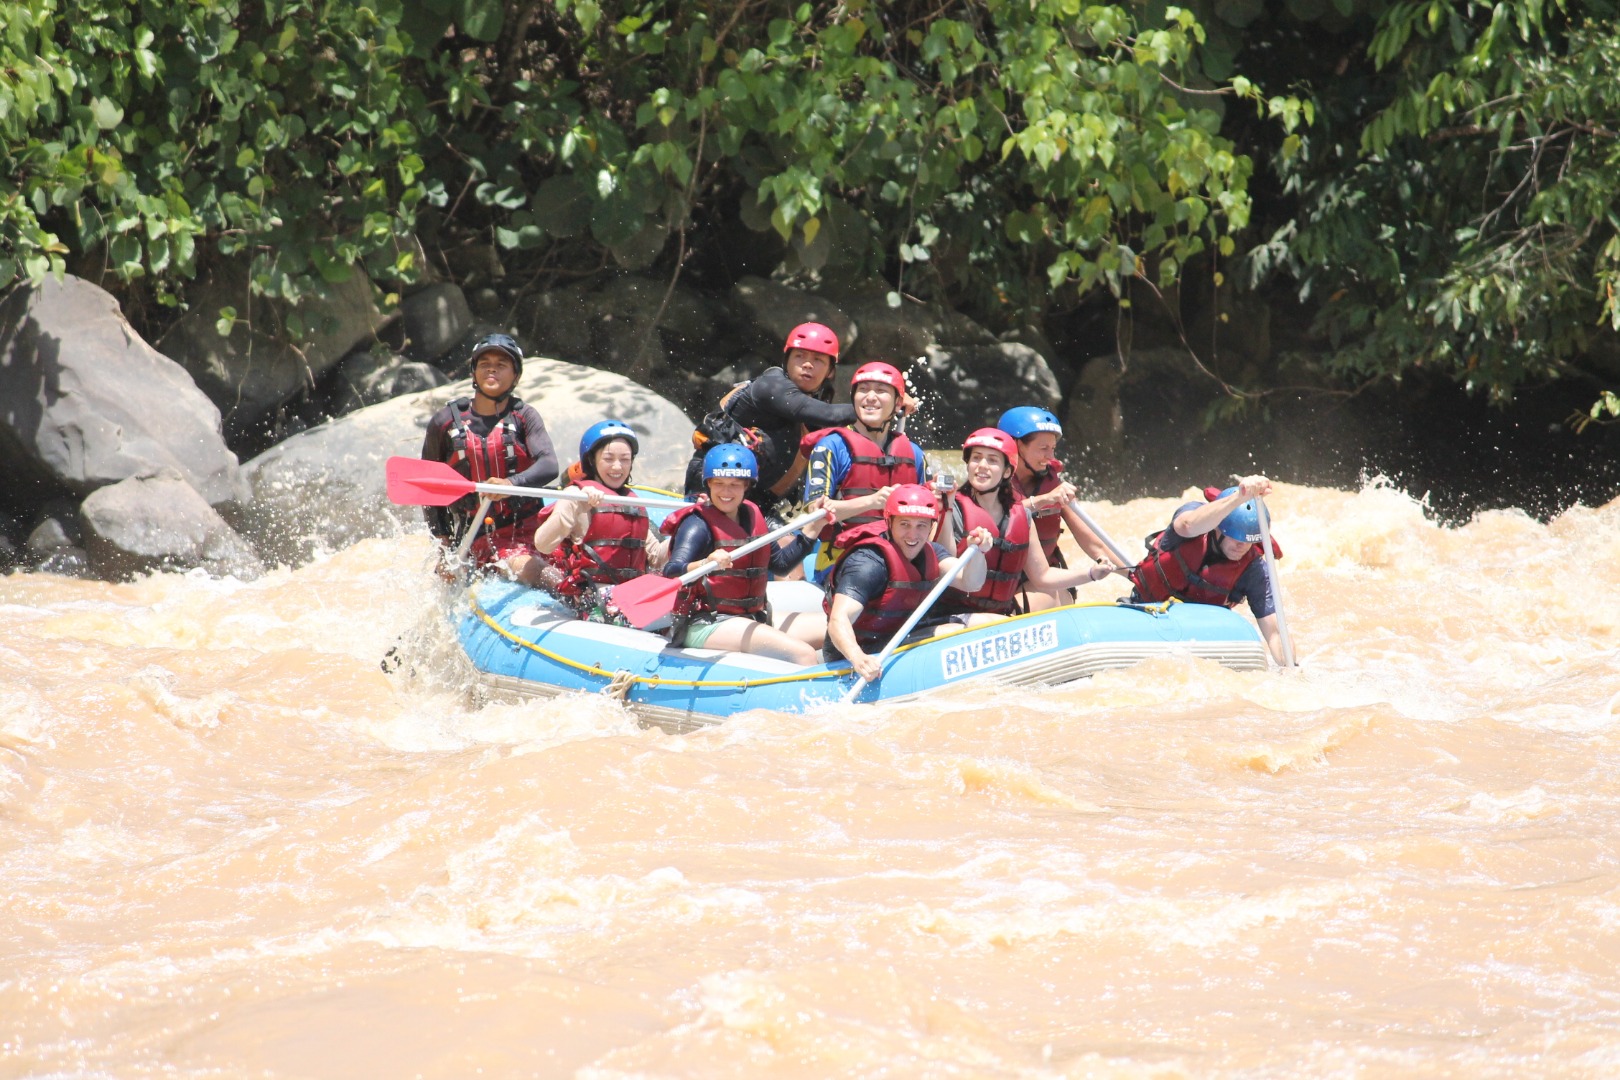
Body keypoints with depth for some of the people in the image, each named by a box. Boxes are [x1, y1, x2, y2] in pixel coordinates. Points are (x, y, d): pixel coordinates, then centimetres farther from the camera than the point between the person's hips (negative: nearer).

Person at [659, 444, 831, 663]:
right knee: (804, 654, -27)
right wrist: (704, 565, -47)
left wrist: (812, 529, 14)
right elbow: (671, 574, -27)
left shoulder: (752, 515, 10)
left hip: (752, 619, 9)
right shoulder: (699, 524, -12)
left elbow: (780, 564, 23)